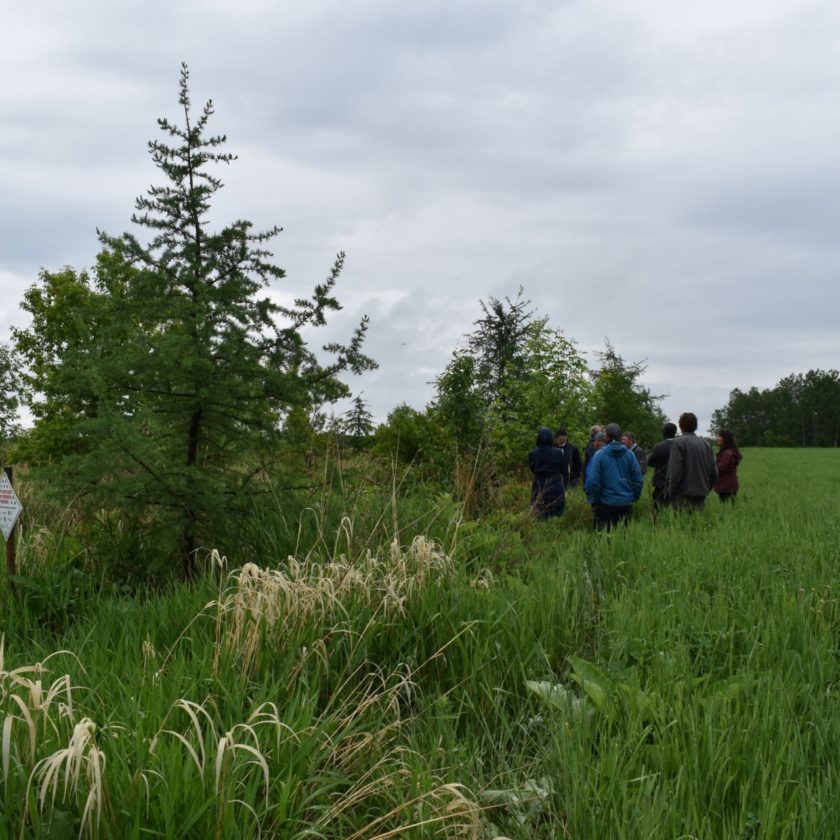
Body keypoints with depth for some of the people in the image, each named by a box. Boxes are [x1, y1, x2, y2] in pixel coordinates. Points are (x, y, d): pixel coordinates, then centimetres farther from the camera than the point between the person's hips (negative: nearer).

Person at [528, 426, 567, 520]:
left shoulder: (532, 454, -7)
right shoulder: (558, 453, -9)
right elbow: (565, 471, 0)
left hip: (539, 490, 1)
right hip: (556, 490, -1)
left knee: (542, 517, 7)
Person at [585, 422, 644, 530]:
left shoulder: (599, 455, -11)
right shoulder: (629, 454, -2)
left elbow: (592, 481, -13)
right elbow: (638, 480, 0)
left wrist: (593, 501, -1)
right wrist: (634, 497, 13)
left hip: (606, 504, -3)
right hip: (626, 504, 3)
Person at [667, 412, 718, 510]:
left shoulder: (679, 442, -8)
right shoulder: (705, 444, 11)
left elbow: (675, 472, -15)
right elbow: (714, 473, 10)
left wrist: (671, 493, -5)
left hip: (683, 498, -6)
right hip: (701, 499, 6)